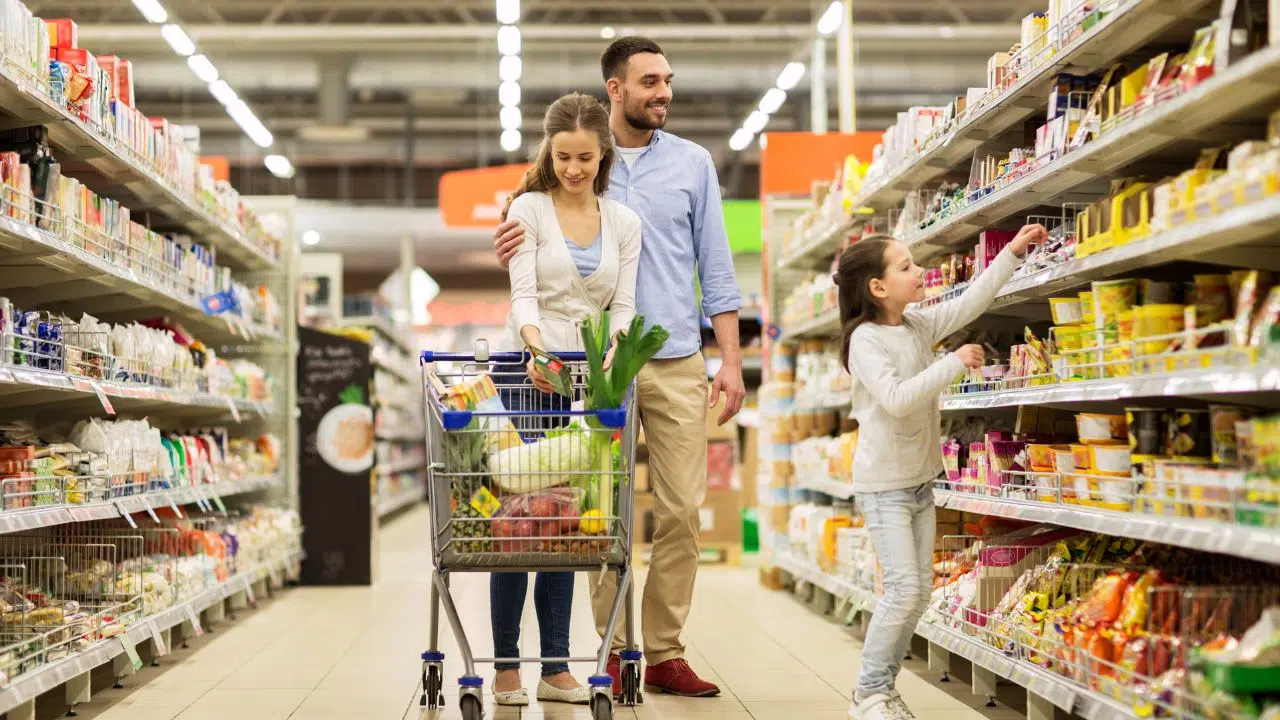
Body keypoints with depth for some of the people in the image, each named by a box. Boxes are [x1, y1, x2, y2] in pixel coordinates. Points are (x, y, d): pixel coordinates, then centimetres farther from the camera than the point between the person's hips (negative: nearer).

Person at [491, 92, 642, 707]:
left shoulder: (624, 222, 10)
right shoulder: (529, 208, 0)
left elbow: (623, 306, 3)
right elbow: (523, 291, -11)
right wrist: (536, 346, -30)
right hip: (530, 374, -3)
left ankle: (556, 664, 10)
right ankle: (506, 665, 2)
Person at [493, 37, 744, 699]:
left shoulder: (693, 163, 11)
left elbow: (715, 267, 10)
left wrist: (731, 359, 3)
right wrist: (511, 247, -12)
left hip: (677, 364, 1)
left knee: (680, 512, -1)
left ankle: (664, 653, 7)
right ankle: (614, 654, 9)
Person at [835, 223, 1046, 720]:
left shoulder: (919, 326, 6)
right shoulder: (865, 340, -16)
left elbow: (970, 303, 11)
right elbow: (897, 398, -27)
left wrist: (1012, 253, 8)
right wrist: (954, 363, -24)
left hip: (920, 479, 8)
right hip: (884, 484, -8)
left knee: (921, 588, 8)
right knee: (904, 589, -12)